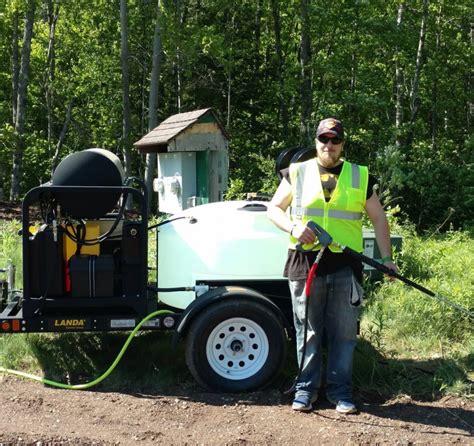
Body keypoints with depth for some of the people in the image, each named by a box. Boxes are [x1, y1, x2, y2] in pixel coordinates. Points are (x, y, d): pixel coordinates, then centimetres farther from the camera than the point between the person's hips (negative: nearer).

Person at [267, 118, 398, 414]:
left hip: (346, 267, 1)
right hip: (305, 263, 0)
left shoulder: (361, 177, 10)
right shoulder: (297, 173, 8)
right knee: (308, 331, 6)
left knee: (344, 333, 4)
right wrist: (294, 227, -10)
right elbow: (274, 209, 10)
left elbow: (378, 218, 13)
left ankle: (341, 392, 15)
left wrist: (387, 258, 5)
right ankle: (306, 389, 17)